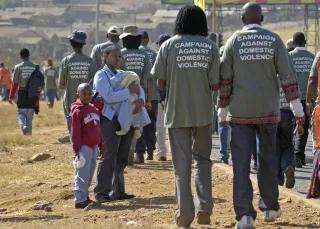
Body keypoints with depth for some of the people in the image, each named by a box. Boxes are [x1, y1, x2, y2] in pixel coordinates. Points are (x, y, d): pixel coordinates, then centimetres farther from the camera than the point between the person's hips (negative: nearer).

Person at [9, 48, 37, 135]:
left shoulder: (18, 67, -4)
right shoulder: (35, 67, 4)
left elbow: (14, 83, -6)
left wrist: (11, 96, -1)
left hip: (22, 93, -2)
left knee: (21, 112, 5)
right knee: (30, 114, 11)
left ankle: (23, 125, -21)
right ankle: (29, 131, 13)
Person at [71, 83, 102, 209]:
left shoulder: (95, 110, 13)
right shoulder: (77, 111, -11)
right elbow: (75, 132, -14)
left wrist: (100, 145, 18)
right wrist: (76, 149, -17)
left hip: (94, 146, 8)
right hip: (83, 146, -8)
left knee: (90, 173, 13)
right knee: (82, 174, -8)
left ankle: (84, 196, 22)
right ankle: (80, 200, -7)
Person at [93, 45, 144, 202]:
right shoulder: (101, 76, -4)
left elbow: (139, 89, 13)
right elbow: (109, 96, -19)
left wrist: (140, 100, -10)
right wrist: (129, 91, -19)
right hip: (111, 120, -7)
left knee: (122, 158, 11)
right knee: (109, 156, -9)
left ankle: (118, 191, 18)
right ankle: (101, 192, -3)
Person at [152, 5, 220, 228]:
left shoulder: (168, 46, -3)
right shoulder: (211, 47, -2)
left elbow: (161, 82, -1)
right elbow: (215, 85, -5)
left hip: (176, 113, -1)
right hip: (203, 113, 1)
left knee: (182, 164, 5)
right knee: (202, 158, 17)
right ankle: (204, 206, 3)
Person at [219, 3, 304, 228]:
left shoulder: (234, 41, -1)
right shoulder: (274, 40, 0)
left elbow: (225, 79, -2)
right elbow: (287, 75, -4)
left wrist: (223, 109, 7)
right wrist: (297, 108, -1)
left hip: (240, 112, -1)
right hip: (268, 110, 1)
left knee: (241, 163, -3)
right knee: (268, 159, 16)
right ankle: (270, 207, 26)